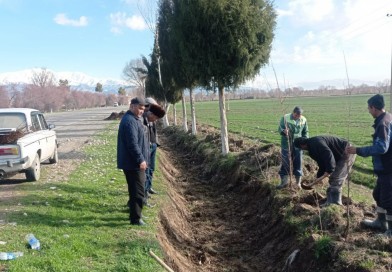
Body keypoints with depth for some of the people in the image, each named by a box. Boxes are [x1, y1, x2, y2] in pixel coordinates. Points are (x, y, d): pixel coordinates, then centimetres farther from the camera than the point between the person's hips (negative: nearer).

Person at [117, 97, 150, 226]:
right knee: (138, 191, -5)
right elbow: (132, 143, -24)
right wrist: (140, 160, -23)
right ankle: (135, 218, 2)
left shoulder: (135, 119, 17)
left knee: (135, 190, 18)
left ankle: (134, 214, 29)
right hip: (133, 163, -11)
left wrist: (142, 159, 24)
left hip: (135, 162, 11)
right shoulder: (129, 121, -18)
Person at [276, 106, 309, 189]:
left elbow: (305, 132, 11)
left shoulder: (303, 120, 1)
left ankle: (298, 182, 18)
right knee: (285, 163, 2)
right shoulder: (285, 118, -8)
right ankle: (284, 181, 14)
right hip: (286, 145, -2)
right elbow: (280, 128, -9)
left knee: (298, 163, 7)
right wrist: (283, 131, -31)